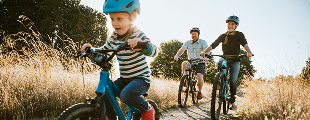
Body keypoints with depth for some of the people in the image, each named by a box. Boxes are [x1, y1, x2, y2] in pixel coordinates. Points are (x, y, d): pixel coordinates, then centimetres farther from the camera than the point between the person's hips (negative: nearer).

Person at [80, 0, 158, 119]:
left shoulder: (137, 35, -16)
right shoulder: (114, 37, 3)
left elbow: (154, 51, -30)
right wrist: (90, 48, -5)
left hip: (141, 78, -6)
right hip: (124, 78, 7)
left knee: (126, 95, -31)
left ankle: (147, 109, -3)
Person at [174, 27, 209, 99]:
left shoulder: (203, 42, 0)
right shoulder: (188, 43, 7)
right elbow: (182, 49, -9)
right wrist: (177, 55, -30)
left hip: (200, 63, -2)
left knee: (200, 77, -22)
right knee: (184, 63, -32)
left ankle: (199, 92, 4)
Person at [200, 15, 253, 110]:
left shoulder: (239, 35, -4)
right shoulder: (223, 36, 1)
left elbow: (244, 44, -23)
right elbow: (213, 45, -11)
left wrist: (248, 52, -45)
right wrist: (204, 51, -30)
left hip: (235, 61, -1)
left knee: (232, 81, -9)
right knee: (220, 63, -34)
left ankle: (232, 101, 7)